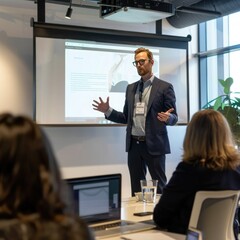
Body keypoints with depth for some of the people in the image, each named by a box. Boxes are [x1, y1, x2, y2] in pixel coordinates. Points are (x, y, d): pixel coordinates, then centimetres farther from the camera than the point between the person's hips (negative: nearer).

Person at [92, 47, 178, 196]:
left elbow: (174, 118, -3)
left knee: (160, 187, 2)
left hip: (154, 145, -5)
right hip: (134, 145, 5)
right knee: (136, 188, 11)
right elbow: (126, 117, 15)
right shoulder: (131, 88, 14)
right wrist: (108, 110, 1)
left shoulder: (165, 87, -2)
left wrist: (167, 118, -26)